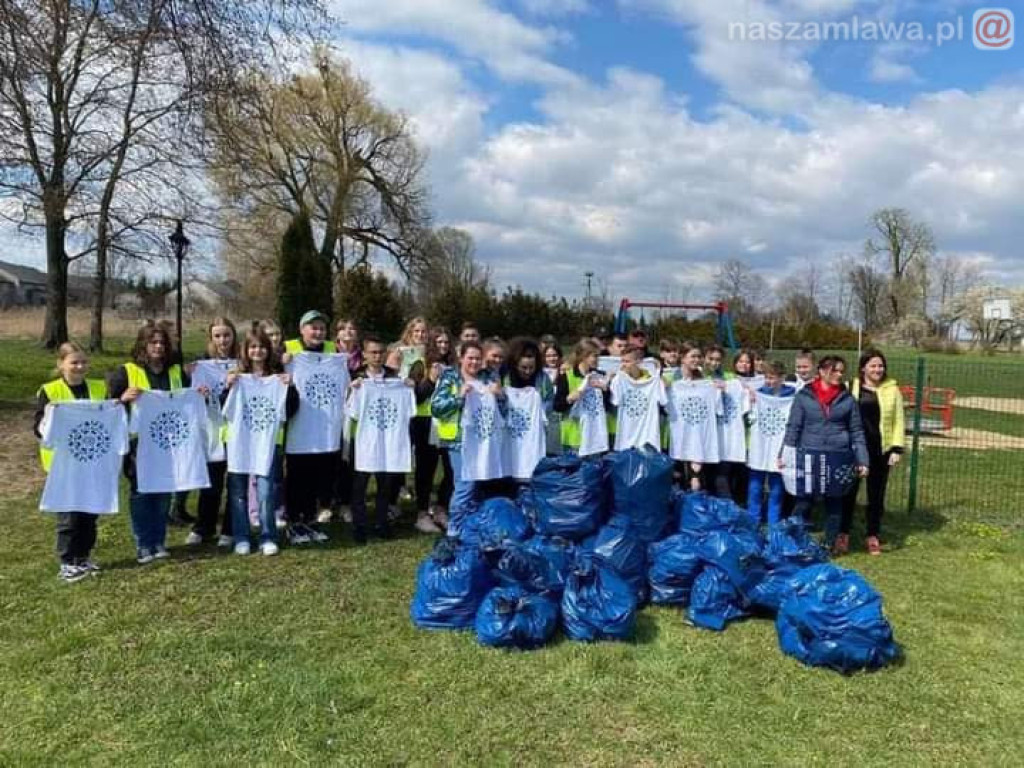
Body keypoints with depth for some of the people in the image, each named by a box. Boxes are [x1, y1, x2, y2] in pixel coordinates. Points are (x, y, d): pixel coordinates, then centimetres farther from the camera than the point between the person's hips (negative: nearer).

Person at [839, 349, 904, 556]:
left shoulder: (892, 389, 4)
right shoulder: (850, 388, 0)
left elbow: (898, 421, 5)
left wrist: (897, 449, -2)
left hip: (881, 451, 1)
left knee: (876, 494, 10)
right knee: (849, 491, 5)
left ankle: (873, 536, 21)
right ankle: (843, 534, 15)